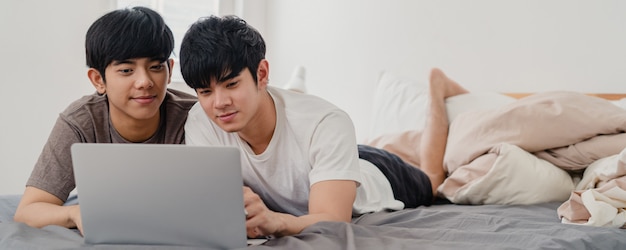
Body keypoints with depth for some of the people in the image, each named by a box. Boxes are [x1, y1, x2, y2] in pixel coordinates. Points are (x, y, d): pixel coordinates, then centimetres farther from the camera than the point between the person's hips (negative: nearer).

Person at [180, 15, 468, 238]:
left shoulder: (325, 124, -46)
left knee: (431, 181, 34)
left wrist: (273, 220, -72)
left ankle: (438, 89, 52)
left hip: (376, 181, -2)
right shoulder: (201, 123, -36)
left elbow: (333, 221, -50)